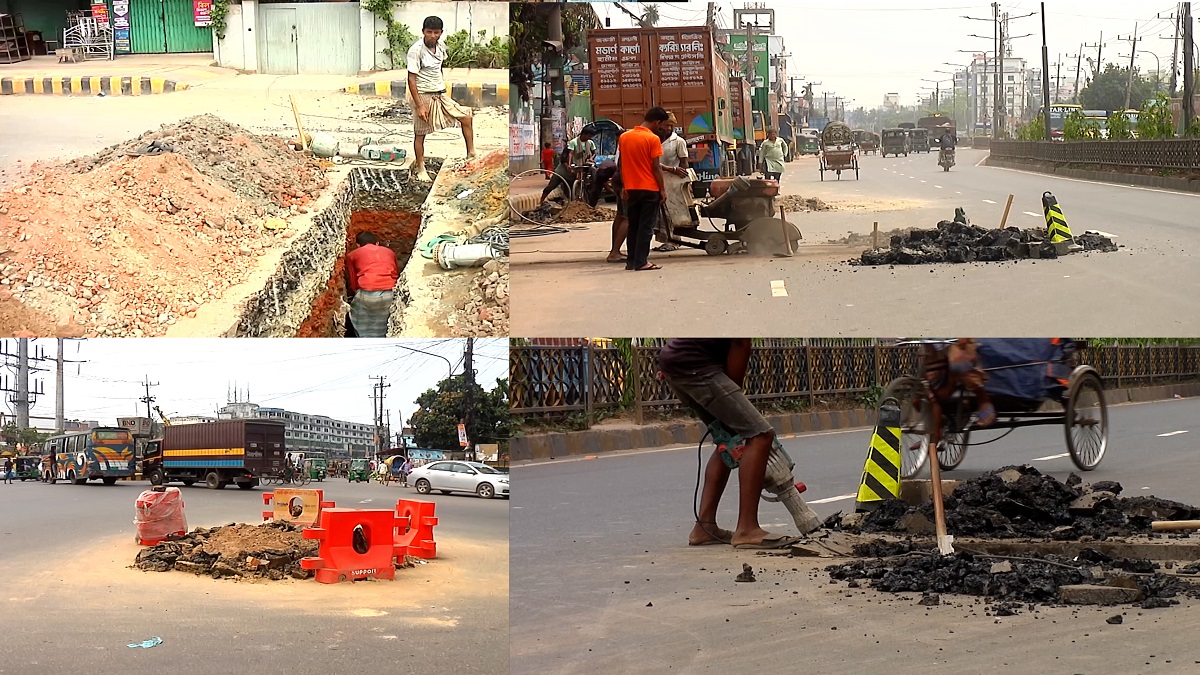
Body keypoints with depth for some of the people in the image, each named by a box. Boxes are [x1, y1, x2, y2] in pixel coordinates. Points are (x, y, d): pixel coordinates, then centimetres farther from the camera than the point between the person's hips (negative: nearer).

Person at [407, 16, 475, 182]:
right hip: (423, 95, -7)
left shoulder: (440, 45, 1)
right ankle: (420, 170, 16)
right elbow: (411, 79, -19)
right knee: (420, 133, 3)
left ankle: (471, 155, 11)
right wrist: (419, 106, -21)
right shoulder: (416, 50, -19)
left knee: (466, 117, 2)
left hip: (440, 94, 7)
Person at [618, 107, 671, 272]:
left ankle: (631, 261, 14)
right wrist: (662, 190, -6)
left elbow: (621, 164, 9)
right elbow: (656, 167, -12)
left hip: (631, 189, 5)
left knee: (633, 226, 13)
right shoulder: (653, 139, -11)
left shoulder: (624, 137, 6)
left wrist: (624, 187, 15)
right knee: (646, 226, -1)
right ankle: (641, 262, -3)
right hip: (649, 189, -5)